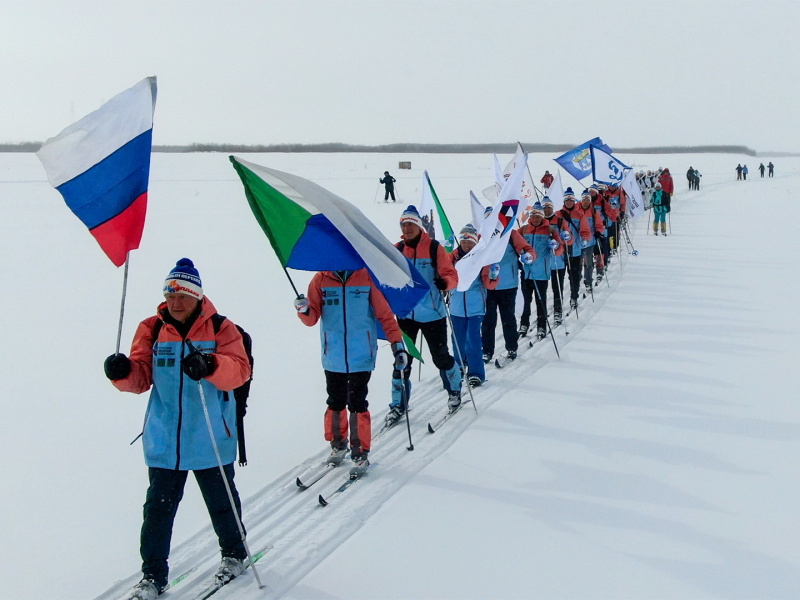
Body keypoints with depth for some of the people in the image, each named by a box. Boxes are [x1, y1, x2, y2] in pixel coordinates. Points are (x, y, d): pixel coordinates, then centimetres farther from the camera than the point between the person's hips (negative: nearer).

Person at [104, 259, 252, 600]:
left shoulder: (220, 328, -5)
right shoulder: (152, 329, 3)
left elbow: (239, 370, -16)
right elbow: (141, 377, -1)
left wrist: (210, 366, -36)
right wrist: (123, 373, -24)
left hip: (210, 440, -2)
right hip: (163, 441, 2)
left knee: (221, 501, 15)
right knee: (158, 507, 6)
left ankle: (234, 555, 38)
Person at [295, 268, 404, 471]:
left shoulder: (367, 278, -4)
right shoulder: (321, 280, 0)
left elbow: (385, 313, -1)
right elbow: (312, 318, 1)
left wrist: (397, 345, -5)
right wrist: (304, 310, -22)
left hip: (361, 357, -2)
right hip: (333, 357, 2)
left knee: (357, 405, -4)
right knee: (335, 403, 13)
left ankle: (360, 452, 11)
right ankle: (338, 445, 33)